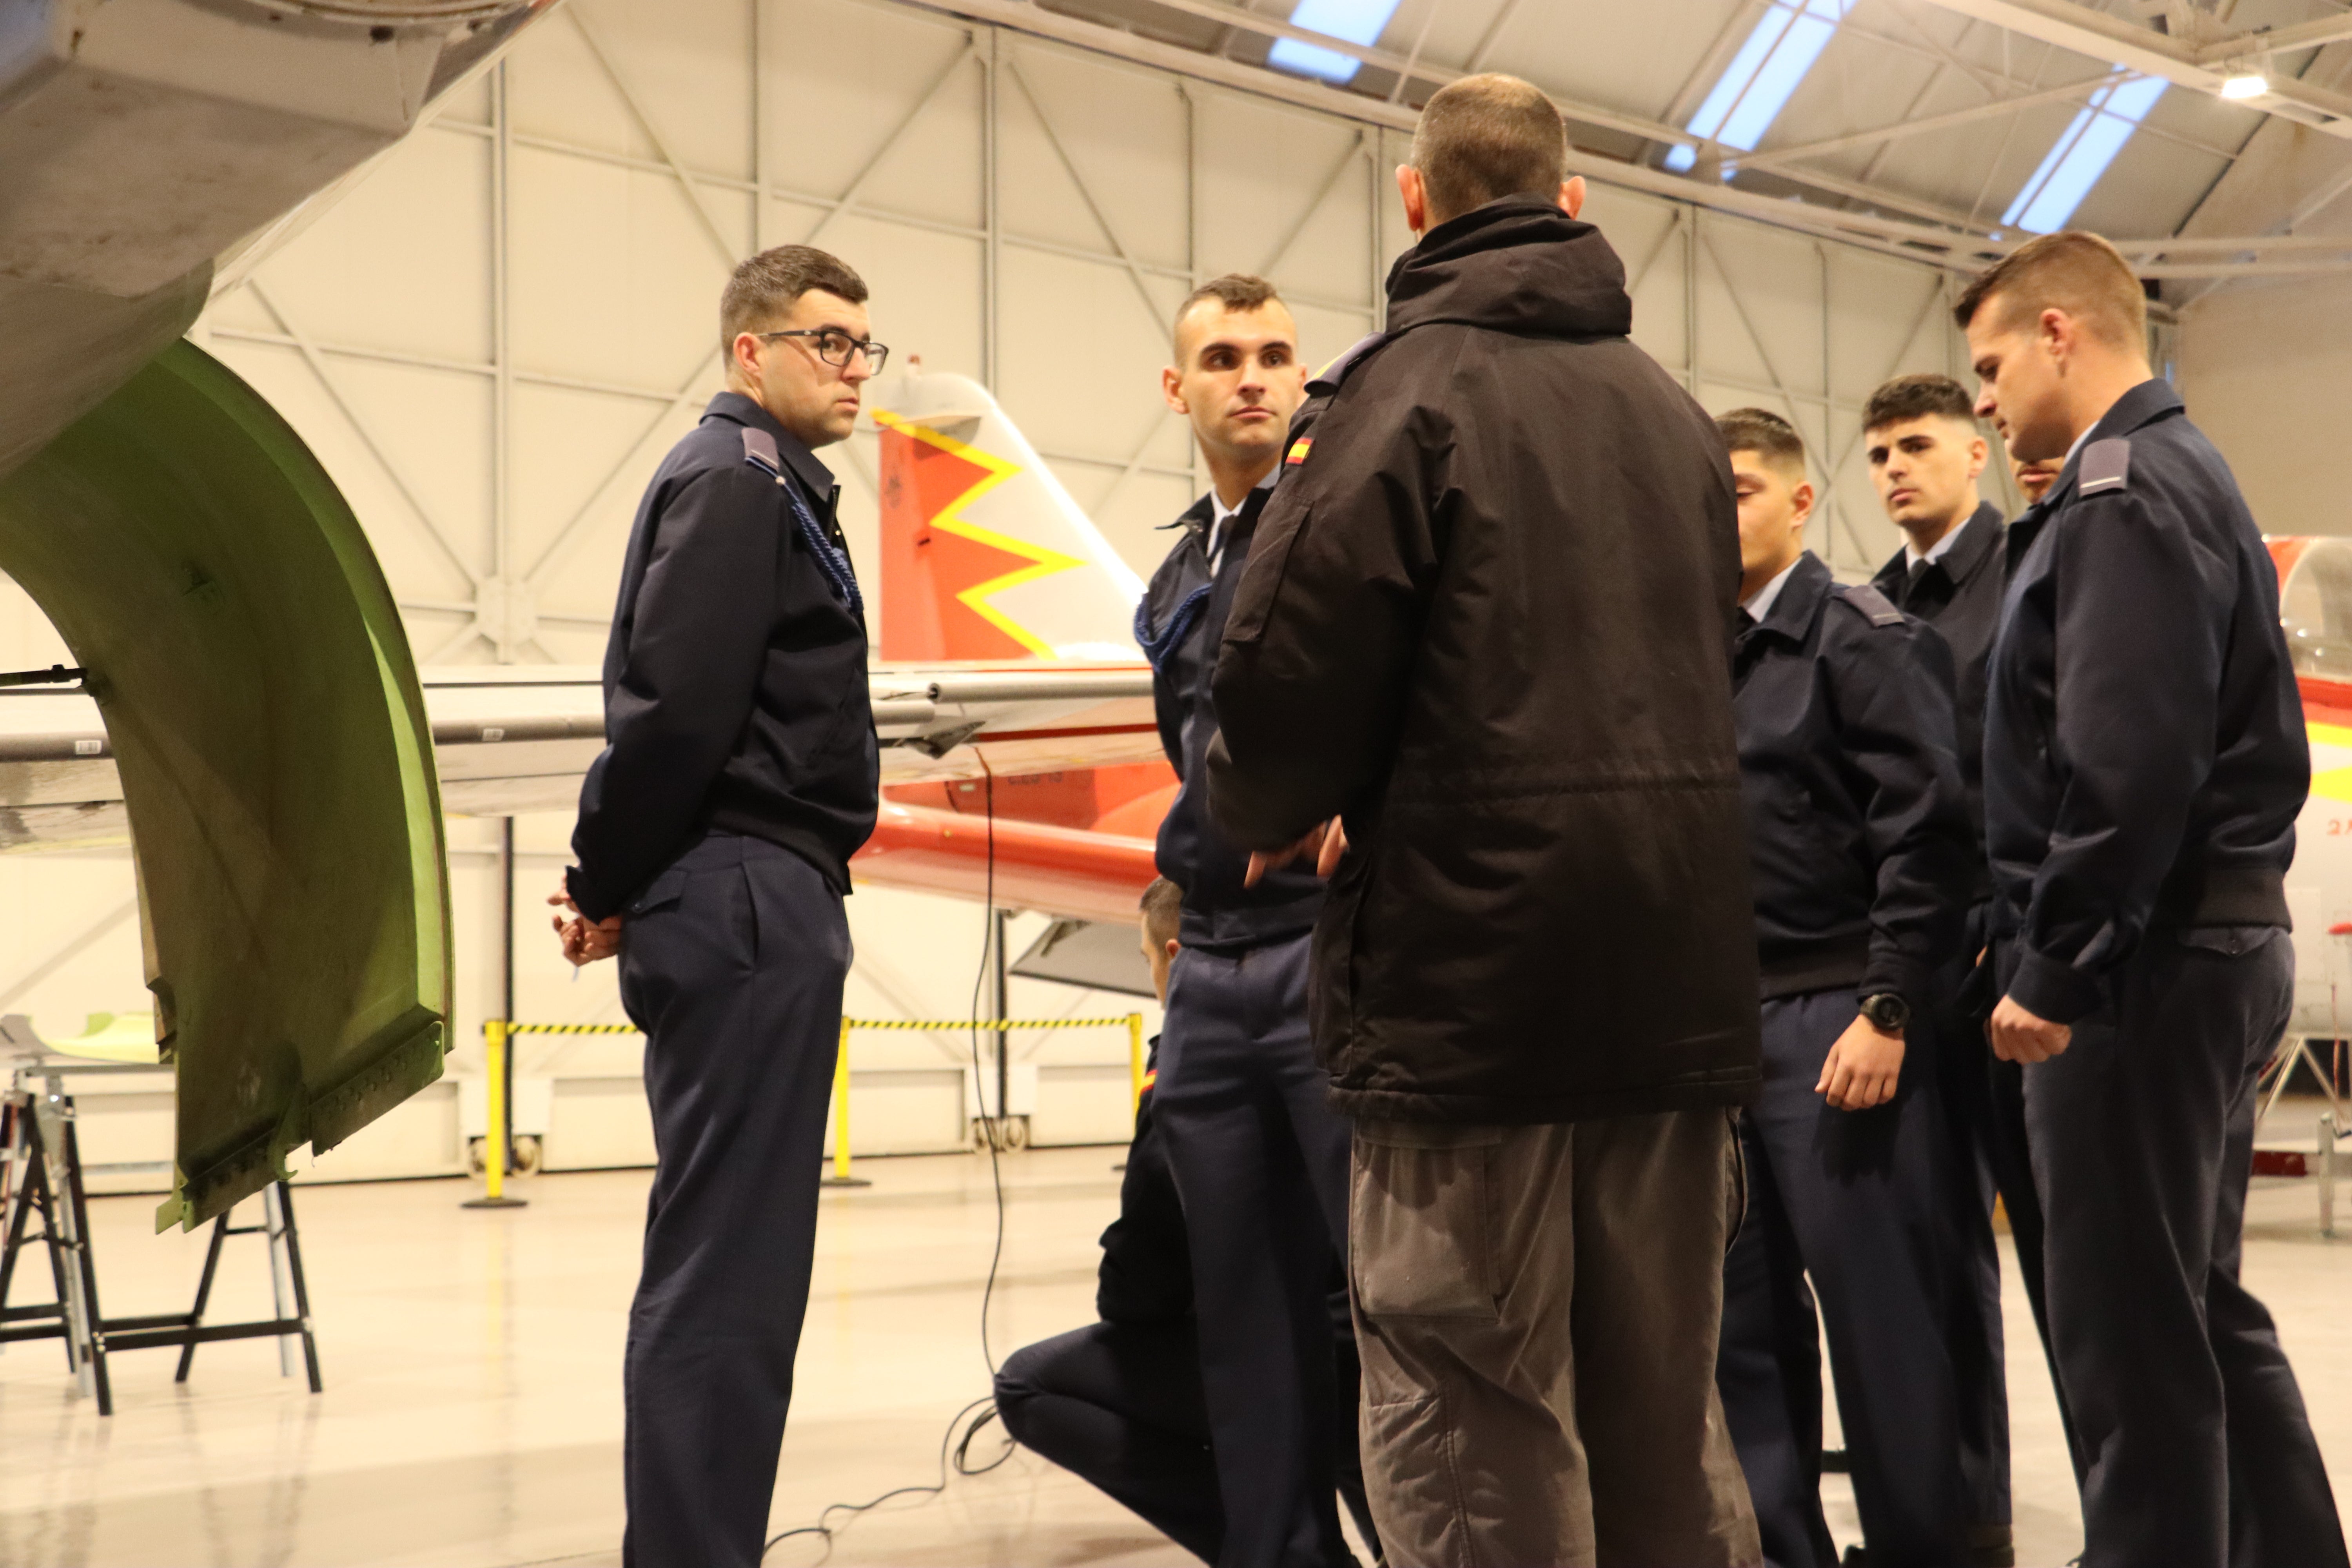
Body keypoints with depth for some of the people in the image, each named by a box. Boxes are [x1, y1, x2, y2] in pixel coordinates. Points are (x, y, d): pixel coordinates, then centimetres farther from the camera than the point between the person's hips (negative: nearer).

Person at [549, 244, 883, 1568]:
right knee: (727, 1270, -9)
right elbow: (675, 706, -19)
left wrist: (616, 884, 11)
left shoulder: (774, 489, 22)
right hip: (747, 903, -10)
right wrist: (609, 887, -10)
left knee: (731, 1262, 12)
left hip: (760, 906, 10)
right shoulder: (737, 482, -9)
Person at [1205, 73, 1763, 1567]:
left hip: (1475, 957, -6)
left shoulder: (1405, 385, -6)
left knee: (1479, 1439, -1)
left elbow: (1296, 656, -15)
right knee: (1664, 1416, 14)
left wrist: (1274, 813, 7)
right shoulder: (1674, 411, 15)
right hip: (1682, 978, 7)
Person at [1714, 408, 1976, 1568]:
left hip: (1833, 1016, -6)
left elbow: (1926, 832, -11)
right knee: (1746, 1318, 10)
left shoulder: (1862, 639, -4)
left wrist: (1886, 1014, -16)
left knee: (1880, 1315, -3)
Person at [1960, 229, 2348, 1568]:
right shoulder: (2190, 476, 18)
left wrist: (2053, 968, -19)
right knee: (2206, 1309, 17)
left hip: (2147, 960, -11)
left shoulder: (2122, 494, -13)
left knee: (2130, 1334, -4)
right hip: (2227, 937, 11)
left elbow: (2124, 766, -24)